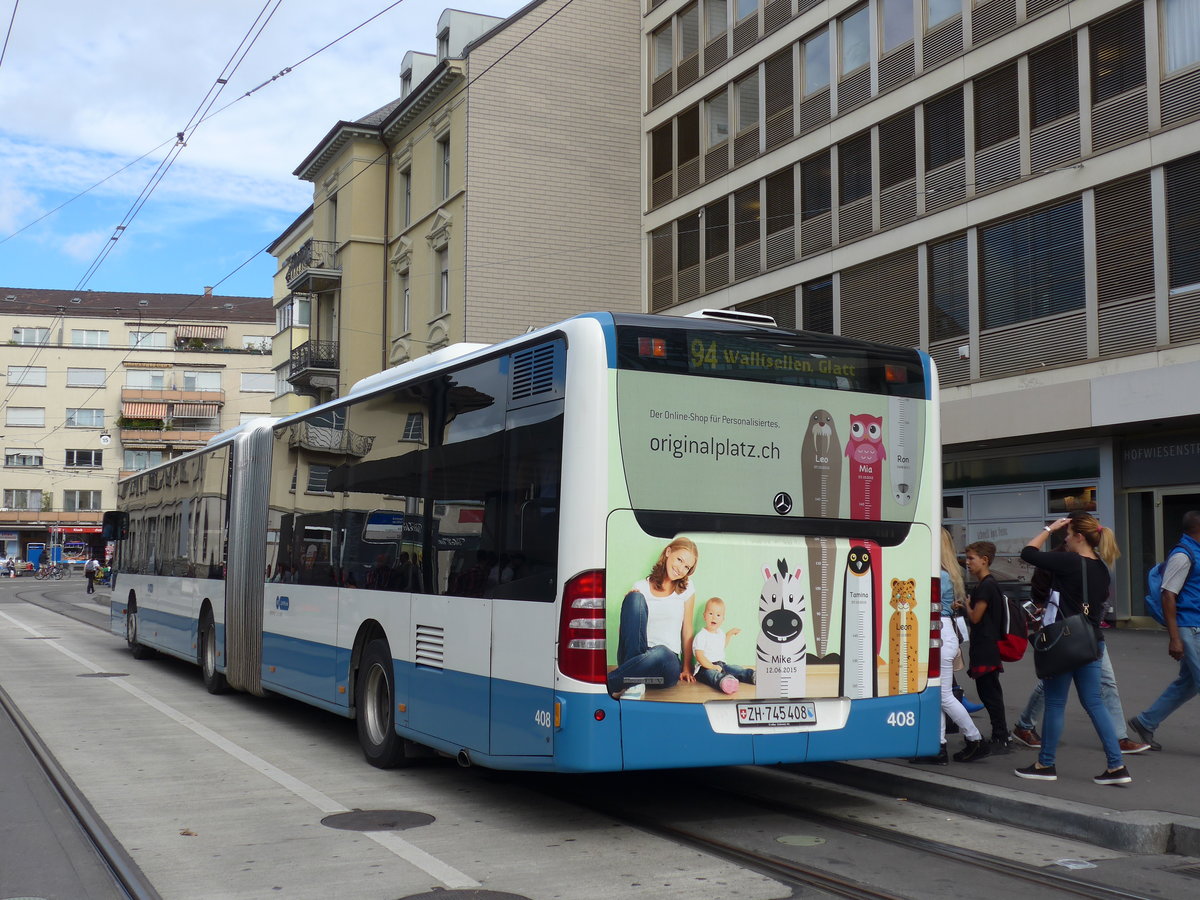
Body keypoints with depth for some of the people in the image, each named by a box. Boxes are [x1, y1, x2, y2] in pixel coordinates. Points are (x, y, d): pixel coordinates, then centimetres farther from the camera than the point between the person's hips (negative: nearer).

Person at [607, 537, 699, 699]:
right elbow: (623, 631, 7)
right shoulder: (641, 587, 9)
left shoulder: (686, 588, 12)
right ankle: (633, 682, -32)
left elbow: (687, 628, 15)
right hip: (635, 656, 1)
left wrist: (686, 668, 12)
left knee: (661, 653, -41)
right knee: (635, 597, -23)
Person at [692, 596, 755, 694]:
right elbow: (699, 656, -17)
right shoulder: (701, 636, -9)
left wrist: (730, 633, 34)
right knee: (715, 676, -42)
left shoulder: (720, 633, 17)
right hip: (705, 667, -10)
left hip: (721, 664, 10)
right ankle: (724, 681, -74)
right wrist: (712, 666, -26)